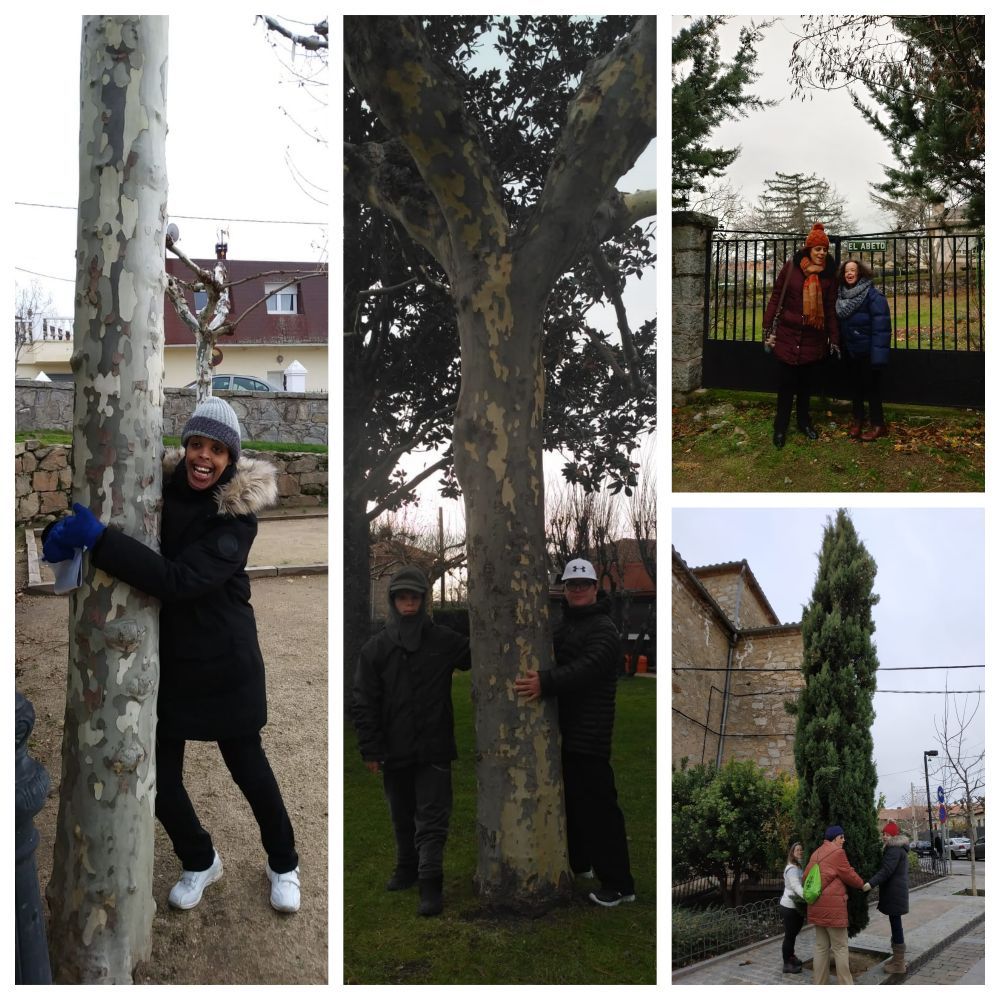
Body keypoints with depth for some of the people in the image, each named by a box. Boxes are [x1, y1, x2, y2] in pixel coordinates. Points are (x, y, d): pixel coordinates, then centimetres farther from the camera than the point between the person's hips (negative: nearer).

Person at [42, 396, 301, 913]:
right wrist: (64, 531, -22)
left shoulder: (237, 518, -18)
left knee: (248, 766, 10)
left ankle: (283, 864, 35)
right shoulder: (160, 487, -4)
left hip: (223, 662, -4)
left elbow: (181, 579, -30)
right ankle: (199, 861, 34)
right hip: (165, 658, 4)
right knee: (160, 776, 6)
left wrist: (96, 538, -36)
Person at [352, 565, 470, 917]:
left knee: (432, 818, -5)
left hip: (434, 750, -2)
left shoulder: (445, 641, -3)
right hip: (394, 752, 3)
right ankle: (407, 868, 33)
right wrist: (370, 749, -4)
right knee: (402, 817, 17)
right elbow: (364, 703, 0)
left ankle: (431, 884, -5)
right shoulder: (376, 648, 0)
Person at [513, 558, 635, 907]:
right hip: (562, 730, 9)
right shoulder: (564, 625, 18)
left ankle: (618, 884, -6)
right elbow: (555, 665, 21)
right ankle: (577, 862, 35)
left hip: (589, 734, -9)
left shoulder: (603, 629, -12)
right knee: (571, 799, 19)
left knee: (598, 806, -9)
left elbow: (586, 668, -29)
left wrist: (546, 683, -42)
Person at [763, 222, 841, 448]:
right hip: (788, 334, -2)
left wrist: (834, 339, 3)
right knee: (786, 381, 2)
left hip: (814, 337, 2)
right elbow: (776, 297, -2)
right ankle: (781, 427, 10)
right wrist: (768, 327, -6)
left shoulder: (829, 274, 1)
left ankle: (804, 421, 27)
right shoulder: (791, 267, -6)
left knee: (807, 381, 11)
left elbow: (831, 309, 4)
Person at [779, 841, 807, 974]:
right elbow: (796, 887, -33)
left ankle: (790, 958, 34)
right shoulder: (792, 868, -19)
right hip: (789, 907, -10)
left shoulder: (797, 867, 14)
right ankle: (786, 964, 6)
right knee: (790, 935, -2)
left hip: (795, 906, 10)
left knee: (793, 934, 20)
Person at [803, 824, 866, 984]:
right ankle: (846, 987, 0)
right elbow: (848, 875, -4)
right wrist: (862, 884, 13)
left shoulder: (816, 853, 17)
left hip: (817, 904, 8)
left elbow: (807, 876, 19)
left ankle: (819, 985, 13)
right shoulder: (837, 852, -9)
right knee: (840, 947, -3)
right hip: (832, 904, -8)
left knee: (821, 946, 12)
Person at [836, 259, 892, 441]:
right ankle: (857, 419, 29)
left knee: (871, 386, 0)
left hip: (867, 350, -7)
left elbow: (881, 326, -22)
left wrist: (878, 354, -27)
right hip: (851, 350, 7)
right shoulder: (842, 294, 5)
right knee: (855, 385, 16)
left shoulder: (873, 295, -18)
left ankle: (878, 425, 8)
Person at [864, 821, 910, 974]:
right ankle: (899, 958, 27)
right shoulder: (900, 848, 18)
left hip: (894, 892, -11)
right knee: (896, 923, 18)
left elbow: (886, 870, -26)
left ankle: (899, 964, -2)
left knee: (895, 924, -6)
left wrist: (870, 883, -34)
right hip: (899, 891, 11)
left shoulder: (894, 849, -16)